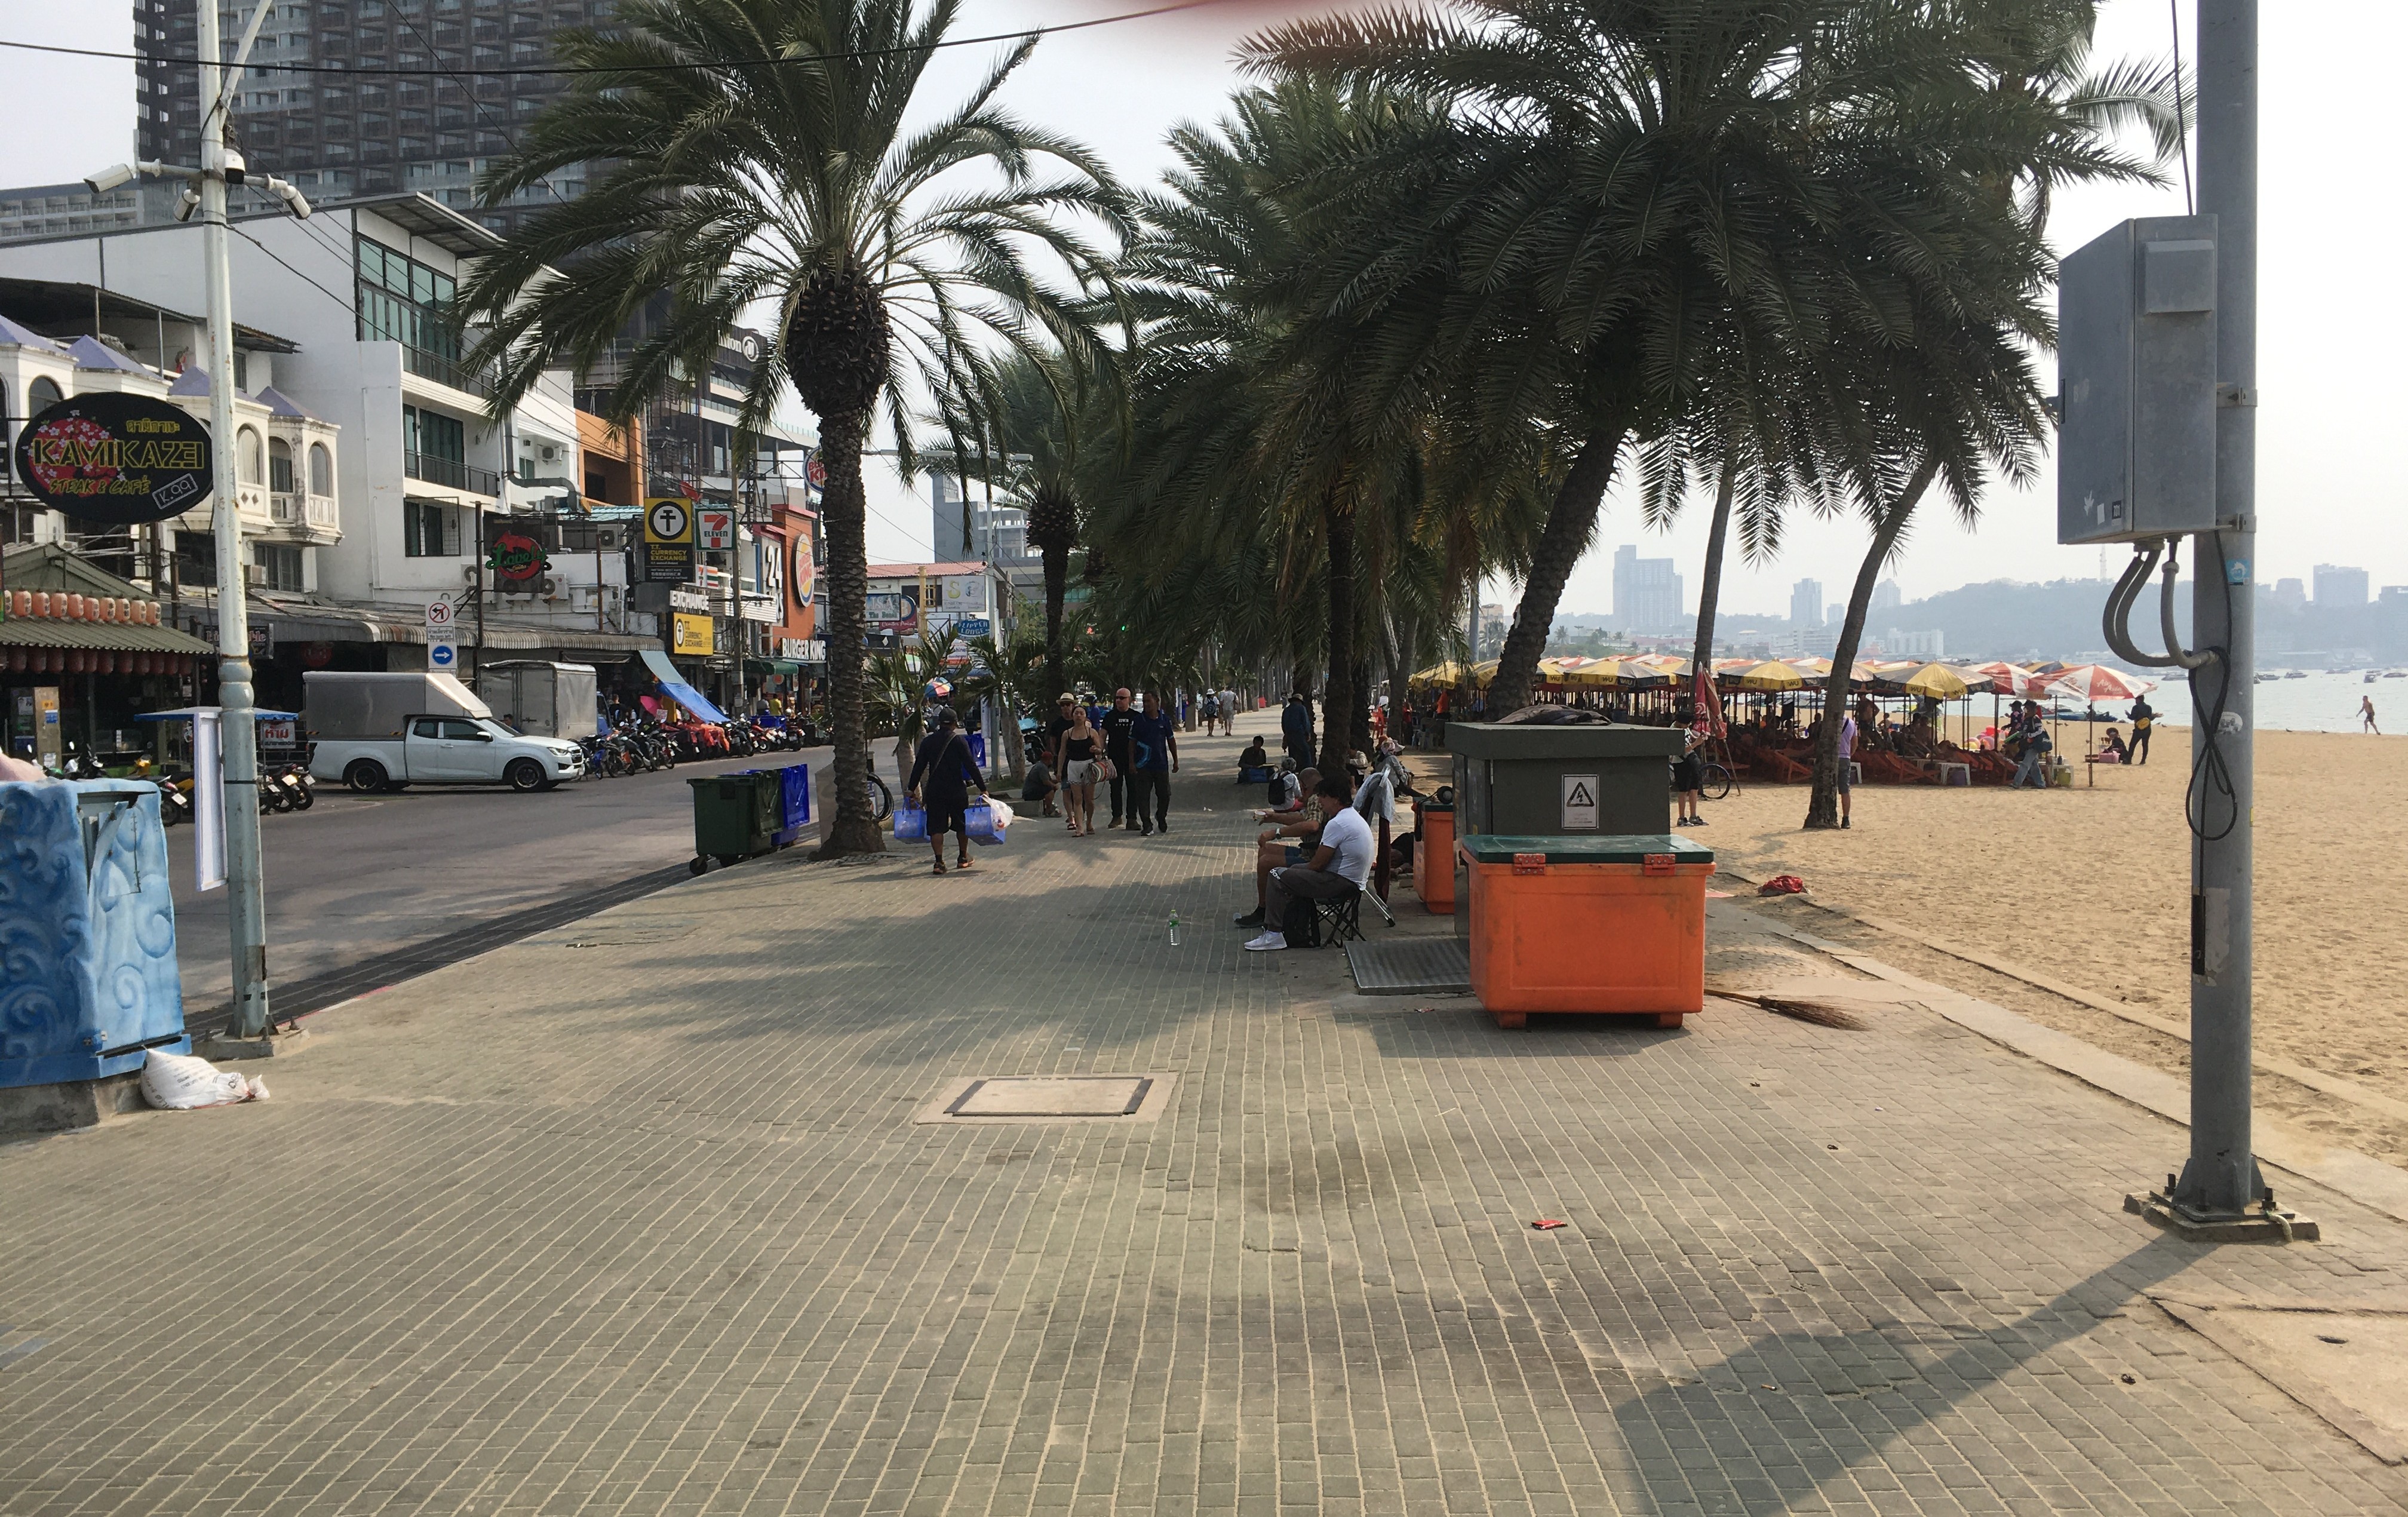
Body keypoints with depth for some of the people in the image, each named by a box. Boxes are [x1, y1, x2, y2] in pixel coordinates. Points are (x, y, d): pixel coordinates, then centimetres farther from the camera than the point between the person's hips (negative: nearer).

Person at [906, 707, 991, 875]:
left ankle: (939, 862, -7)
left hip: (934, 791, 2)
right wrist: (982, 788, -6)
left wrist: (911, 789, 14)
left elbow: (918, 767, 6)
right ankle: (963, 858, 23)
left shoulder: (927, 742, 5)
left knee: (936, 827, 2)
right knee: (962, 824, 14)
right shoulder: (958, 741, -5)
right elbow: (971, 767, -9)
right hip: (957, 790, -2)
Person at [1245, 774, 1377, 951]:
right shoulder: (1355, 817, 13)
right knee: (1295, 870, 27)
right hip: (1355, 881, 11)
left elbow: (1318, 864, -17)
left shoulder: (1337, 824, -20)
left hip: (1340, 882, -11)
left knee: (1277, 877, -9)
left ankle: (1274, 934, -8)